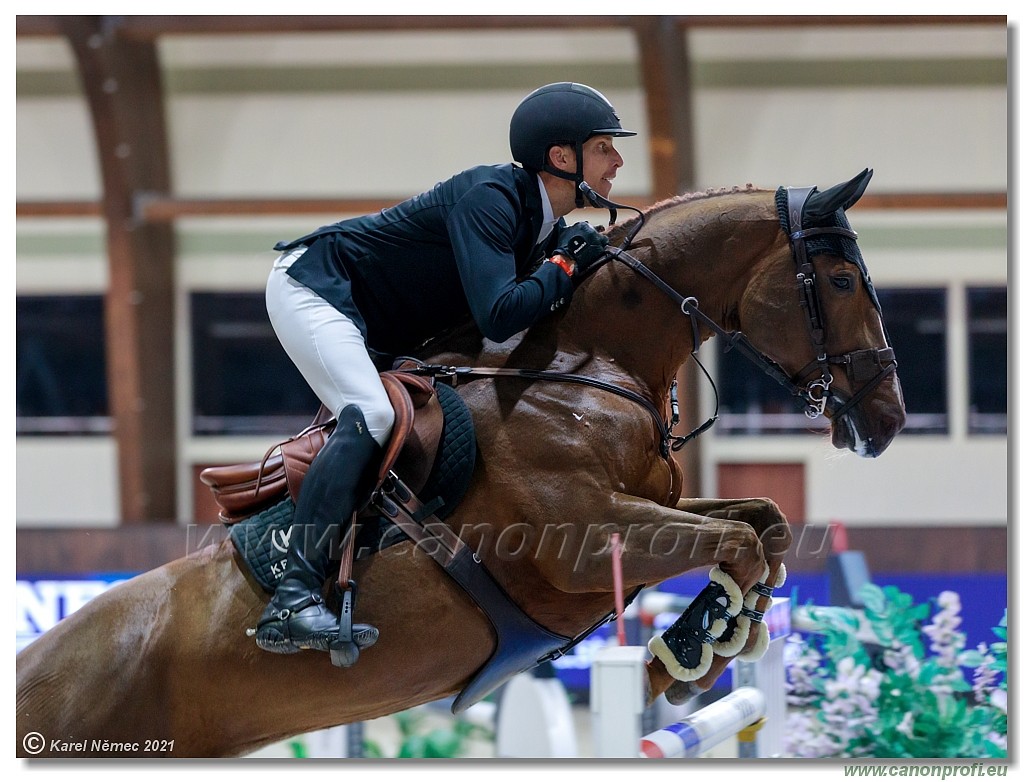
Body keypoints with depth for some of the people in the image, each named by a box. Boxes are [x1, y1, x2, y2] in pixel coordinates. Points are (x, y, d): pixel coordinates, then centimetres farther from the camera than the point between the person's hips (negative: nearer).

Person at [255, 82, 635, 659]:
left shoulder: (552, 232, 3)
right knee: (371, 415, -28)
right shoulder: (490, 197, -26)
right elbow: (499, 317, -37)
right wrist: (564, 265, -22)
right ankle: (293, 601, -40)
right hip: (312, 284, -11)